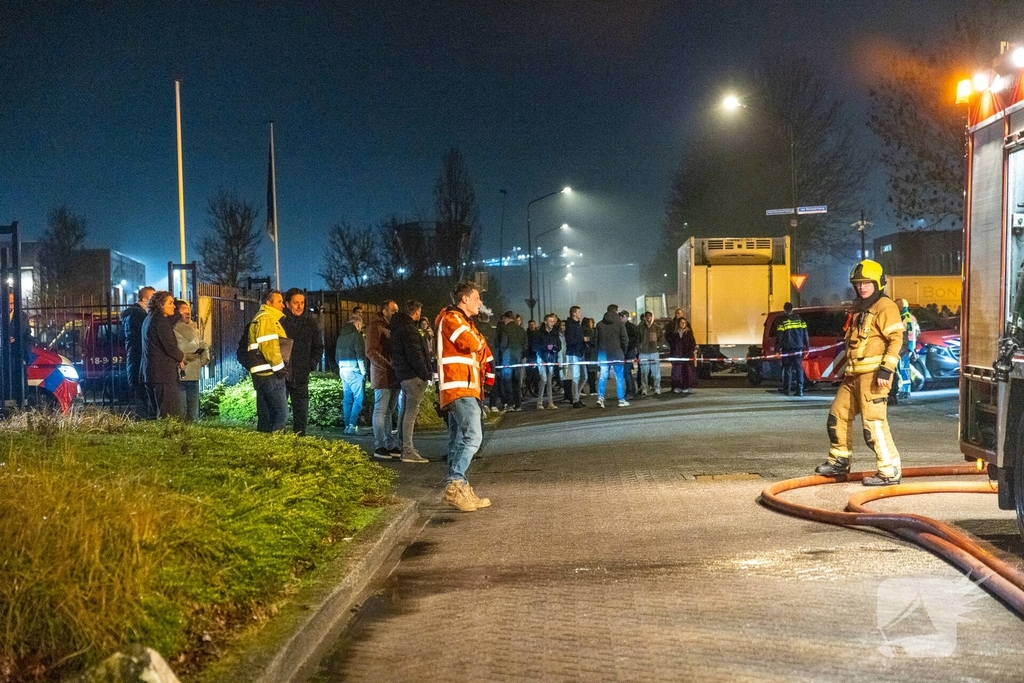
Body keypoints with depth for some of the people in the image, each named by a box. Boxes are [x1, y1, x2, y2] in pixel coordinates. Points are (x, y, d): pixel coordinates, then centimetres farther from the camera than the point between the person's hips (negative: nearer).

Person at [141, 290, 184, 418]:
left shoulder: (149, 319, 17)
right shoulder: (161, 321, -13)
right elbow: (170, 347, -16)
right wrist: (181, 357, 3)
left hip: (150, 372, 10)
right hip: (163, 373, -10)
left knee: (158, 412, 11)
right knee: (169, 414, -11)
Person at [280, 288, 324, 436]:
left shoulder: (311, 323, 5)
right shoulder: (279, 320, -6)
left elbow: (318, 347, 12)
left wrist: (311, 365, 1)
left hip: (301, 376, 3)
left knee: (301, 412, 6)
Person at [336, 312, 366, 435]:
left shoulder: (341, 335, 15)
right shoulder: (356, 334, -8)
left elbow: (337, 355, 19)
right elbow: (360, 355, -14)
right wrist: (363, 371, -9)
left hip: (343, 369, 8)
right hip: (354, 370, -8)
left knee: (347, 398, 11)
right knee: (358, 398, -6)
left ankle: (347, 426, 11)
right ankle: (352, 425, -14)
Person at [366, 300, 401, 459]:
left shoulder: (392, 327, 19)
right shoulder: (375, 327, -5)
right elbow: (371, 352, -13)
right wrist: (388, 365, -22)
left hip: (394, 376, 8)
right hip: (382, 376, -8)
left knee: (389, 412, 10)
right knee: (381, 411, -4)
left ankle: (389, 445, 13)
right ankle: (379, 446, -2)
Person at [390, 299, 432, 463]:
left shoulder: (398, 327, 15)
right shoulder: (409, 329, -15)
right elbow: (415, 354, -20)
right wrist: (425, 374, -14)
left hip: (403, 374, 10)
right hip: (414, 375, -10)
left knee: (405, 409, 19)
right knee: (411, 410, -11)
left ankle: (403, 443, 30)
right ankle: (408, 450, -14)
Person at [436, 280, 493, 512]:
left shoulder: (464, 322, 24)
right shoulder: (451, 318, -8)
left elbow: (480, 351, 23)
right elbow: (472, 344, -20)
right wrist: (480, 340, 1)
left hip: (465, 389, 11)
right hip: (459, 388, -11)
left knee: (459, 440, 8)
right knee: (472, 436, -19)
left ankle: (456, 489, 8)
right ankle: (455, 484, -24)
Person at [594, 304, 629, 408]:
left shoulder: (599, 324, 6)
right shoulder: (619, 323, -4)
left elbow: (595, 340, 7)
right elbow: (625, 340, -6)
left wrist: (598, 353, 14)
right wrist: (624, 352, 7)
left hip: (603, 354, 3)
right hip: (616, 354, -3)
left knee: (602, 376, 4)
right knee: (619, 377, 3)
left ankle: (600, 397, -10)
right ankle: (621, 400, 5)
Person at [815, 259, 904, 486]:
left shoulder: (885, 307, -9)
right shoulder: (860, 308, 20)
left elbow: (896, 339, -17)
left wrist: (886, 370, -23)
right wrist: (847, 369, 27)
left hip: (873, 373, -10)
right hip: (854, 374, 10)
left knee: (873, 422, -13)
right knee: (838, 414, 15)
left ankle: (890, 471, -9)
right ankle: (839, 461, 28)